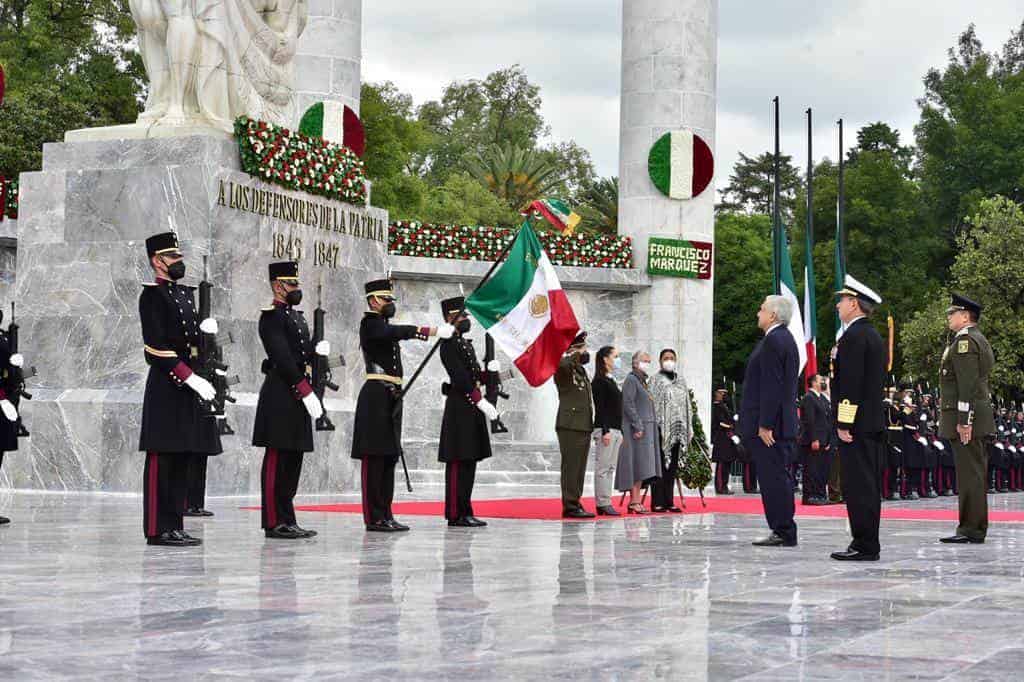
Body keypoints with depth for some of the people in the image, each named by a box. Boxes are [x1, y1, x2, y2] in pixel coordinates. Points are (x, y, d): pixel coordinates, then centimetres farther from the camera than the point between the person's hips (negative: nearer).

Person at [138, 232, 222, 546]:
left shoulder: (186, 294, 19)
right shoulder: (152, 295, -8)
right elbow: (158, 346, -15)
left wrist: (204, 329, 2)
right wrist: (190, 377, -19)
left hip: (188, 385, 9)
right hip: (166, 387, -9)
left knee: (181, 460, 9)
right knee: (162, 459, -5)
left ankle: (174, 526, 14)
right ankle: (158, 529, -3)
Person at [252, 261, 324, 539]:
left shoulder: (297, 316, 20)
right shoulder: (272, 316, -9)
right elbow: (283, 359, -17)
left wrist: (317, 349, 0)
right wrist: (307, 392, -19)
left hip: (297, 396, 9)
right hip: (281, 396, -9)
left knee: (293, 460, 10)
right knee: (277, 459, -6)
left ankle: (287, 520, 14)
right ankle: (274, 523, -4)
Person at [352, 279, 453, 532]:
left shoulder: (384, 327, 23)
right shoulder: (370, 324, -8)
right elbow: (399, 331, -25)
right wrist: (432, 331, -32)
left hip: (390, 397, 10)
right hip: (377, 396, -10)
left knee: (389, 458, 9)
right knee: (374, 458, -7)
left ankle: (385, 515, 13)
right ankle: (374, 518, -7)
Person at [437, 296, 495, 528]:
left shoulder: (466, 344, 19)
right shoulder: (449, 345, -10)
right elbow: (460, 378, -18)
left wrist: (489, 370, 3)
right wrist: (481, 401, -20)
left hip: (472, 408, 10)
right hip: (460, 409, -10)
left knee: (469, 461, 9)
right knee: (458, 463, -8)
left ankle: (464, 512, 13)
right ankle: (456, 514, -6)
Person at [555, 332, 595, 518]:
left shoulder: (580, 369, 19)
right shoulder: (564, 367, -9)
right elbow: (562, 364, -30)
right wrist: (575, 355, -18)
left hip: (584, 425, 9)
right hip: (570, 425, -9)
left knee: (579, 468, 10)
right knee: (571, 466, -8)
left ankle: (575, 504, 15)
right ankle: (570, 506, -8)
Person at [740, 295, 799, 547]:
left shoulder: (773, 340, -14)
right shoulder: (785, 339, 18)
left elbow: (772, 387, -20)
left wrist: (764, 424, -21)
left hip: (770, 425, -11)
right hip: (782, 423, 11)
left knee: (774, 478, -8)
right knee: (778, 478, 12)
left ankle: (784, 532, -6)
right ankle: (783, 532, 16)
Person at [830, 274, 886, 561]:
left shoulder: (854, 336, -13)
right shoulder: (874, 336, 18)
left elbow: (851, 384, -20)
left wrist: (844, 424, -19)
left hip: (856, 425, -10)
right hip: (874, 423, 10)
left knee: (858, 486, -8)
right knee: (869, 486, 12)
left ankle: (864, 546, -8)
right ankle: (867, 544, 17)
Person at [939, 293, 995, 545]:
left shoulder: (965, 340, -12)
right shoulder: (979, 340, 20)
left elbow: (967, 384, -20)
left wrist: (964, 420, -22)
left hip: (965, 417, -11)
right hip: (977, 418, 11)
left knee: (970, 474, -8)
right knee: (973, 473, 12)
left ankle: (972, 530, -7)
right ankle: (972, 529, 16)